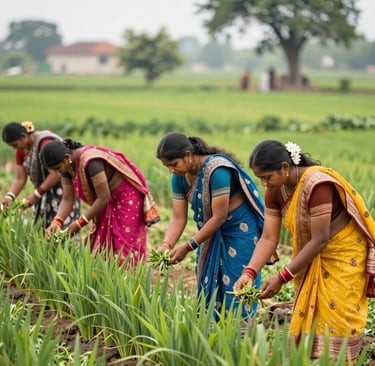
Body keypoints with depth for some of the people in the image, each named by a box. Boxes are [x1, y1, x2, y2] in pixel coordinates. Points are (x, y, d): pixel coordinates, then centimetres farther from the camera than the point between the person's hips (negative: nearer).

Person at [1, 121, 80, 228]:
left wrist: (36, 194, -20)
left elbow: (55, 174, -23)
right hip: (44, 193, 8)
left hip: (62, 189, -8)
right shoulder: (21, 150, 4)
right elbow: (20, 178, 2)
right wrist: (9, 196, -14)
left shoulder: (45, 142, -21)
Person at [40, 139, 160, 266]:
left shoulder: (90, 162, -33)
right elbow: (68, 199, -5)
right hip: (109, 203, 9)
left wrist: (79, 223, -26)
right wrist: (56, 222, -22)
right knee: (99, 248, 6)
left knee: (124, 249, -7)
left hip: (127, 198, -8)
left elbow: (104, 198, -30)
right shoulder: (68, 166, -7)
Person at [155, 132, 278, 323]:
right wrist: (166, 245, -22)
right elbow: (178, 218, -6)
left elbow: (219, 217, -28)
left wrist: (188, 246, -28)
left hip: (241, 228, -7)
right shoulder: (179, 178, -6)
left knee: (236, 290, -5)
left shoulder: (217, 170, -29)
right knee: (209, 287, 9)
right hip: (212, 232, 8)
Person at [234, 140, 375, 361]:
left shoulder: (316, 185, -31)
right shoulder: (275, 191, -7)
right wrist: (249, 273, -24)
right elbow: (269, 238, -9)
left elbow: (320, 240, -29)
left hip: (344, 255, -7)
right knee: (308, 319, 10)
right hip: (313, 258, 7)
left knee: (336, 322, -3)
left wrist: (282, 278, -28)